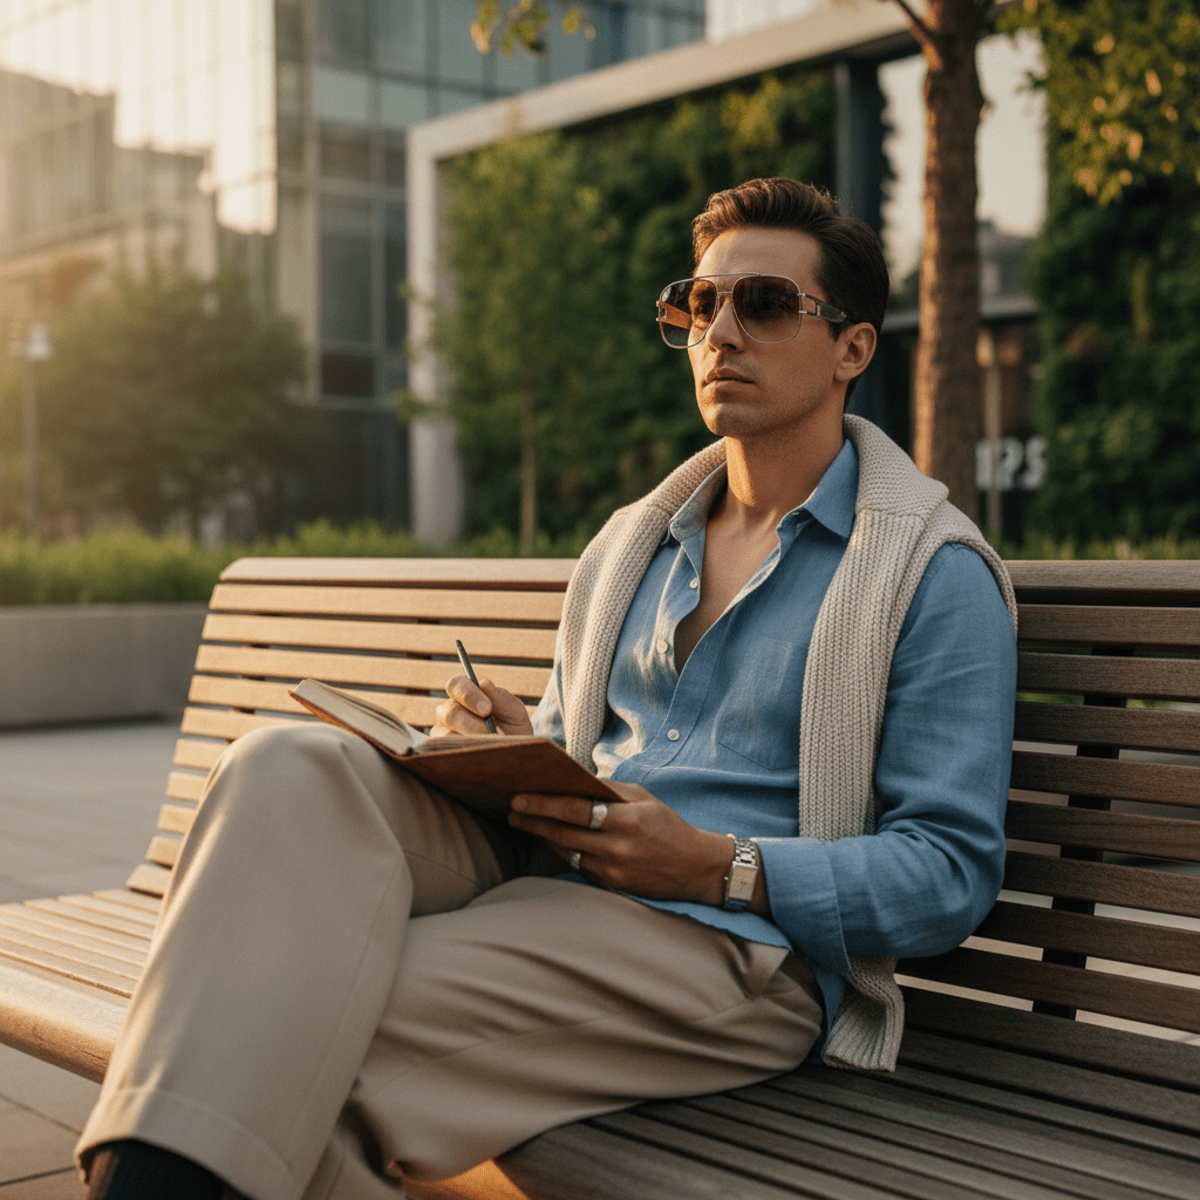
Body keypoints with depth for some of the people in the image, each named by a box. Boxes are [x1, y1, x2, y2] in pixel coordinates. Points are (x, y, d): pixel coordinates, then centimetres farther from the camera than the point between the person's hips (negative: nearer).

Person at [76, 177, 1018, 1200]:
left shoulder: (938, 573, 0)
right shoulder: (631, 544, 21)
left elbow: (953, 875, -5)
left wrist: (718, 867, -18)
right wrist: (511, 742, 3)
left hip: (731, 939, -6)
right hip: (540, 864, 6)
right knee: (293, 767, -26)